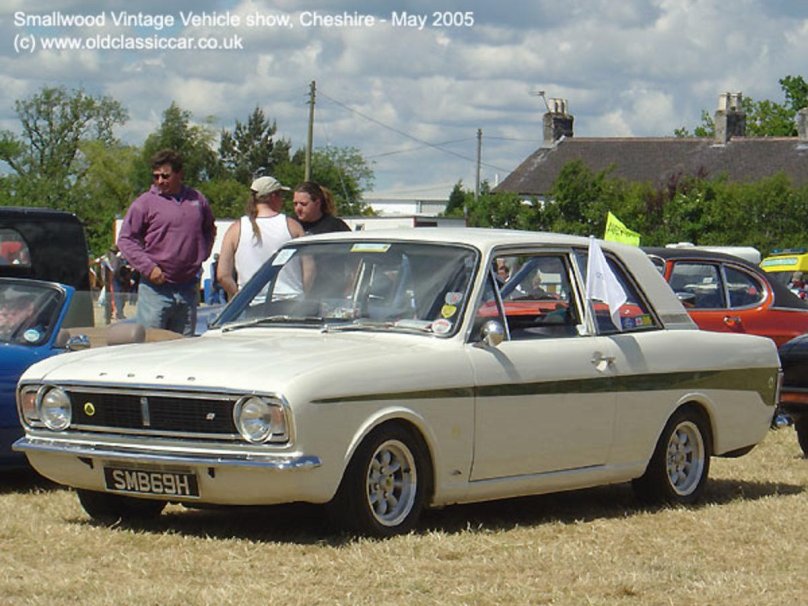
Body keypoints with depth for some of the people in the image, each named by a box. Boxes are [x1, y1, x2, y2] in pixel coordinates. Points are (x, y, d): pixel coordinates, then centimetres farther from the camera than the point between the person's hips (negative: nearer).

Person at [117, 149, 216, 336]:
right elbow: (125, 240, -2)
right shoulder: (145, 203, -2)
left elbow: (210, 230, 27)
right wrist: (148, 267, -12)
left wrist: (202, 256, 10)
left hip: (188, 289, 4)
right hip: (156, 288, -4)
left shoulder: (197, 200, 11)